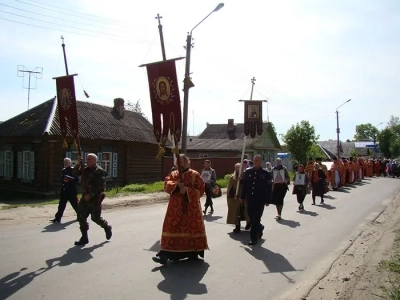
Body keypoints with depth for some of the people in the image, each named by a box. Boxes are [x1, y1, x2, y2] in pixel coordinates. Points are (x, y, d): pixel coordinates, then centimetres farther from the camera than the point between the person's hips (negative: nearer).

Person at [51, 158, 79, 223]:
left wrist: (69, 181, -23)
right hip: (64, 191, 5)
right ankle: (58, 218, 6)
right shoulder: (63, 171, 12)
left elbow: (77, 180, -13)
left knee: (75, 204, 8)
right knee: (61, 205, 4)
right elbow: (61, 179, 13)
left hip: (72, 191, -5)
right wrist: (63, 180, -9)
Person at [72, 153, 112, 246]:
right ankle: (84, 238, 13)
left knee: (95, 218, 2)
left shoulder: (99, 171, -15)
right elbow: (75, 173, 6)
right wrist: (78, 164, -11)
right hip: (85, 197, 7)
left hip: (95, 198, -7)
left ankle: (107, 227, 30)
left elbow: (101, 187, -19)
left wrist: (90, 195, -23)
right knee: (81, 217, 3)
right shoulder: (85, 168, 8)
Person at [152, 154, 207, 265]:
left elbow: (200, 190, -8)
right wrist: (176, 185, -24)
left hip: (191, 208, -2)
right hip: (175, 207, 3)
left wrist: (187, 190, -20)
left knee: (192, 228, 6)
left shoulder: (195, 175, -2)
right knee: (171, 228, 1)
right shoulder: (173, 174, 8)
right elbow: (166, 185, -6)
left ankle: (193, 253, 24)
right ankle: (165, 255, 5)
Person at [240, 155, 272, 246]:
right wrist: (242, 197, 7)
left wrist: (267, 200, -6)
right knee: (252, 218, 13)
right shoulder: (248, 172, 5)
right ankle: (260, 228, 42)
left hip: (260, 200, -4)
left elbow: (269, 188, -3)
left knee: (256, 219, -4)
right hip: (250, 199, 4)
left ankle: (254, 238, 5)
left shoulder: (266, 173, -3)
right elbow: (244, 185, 8)